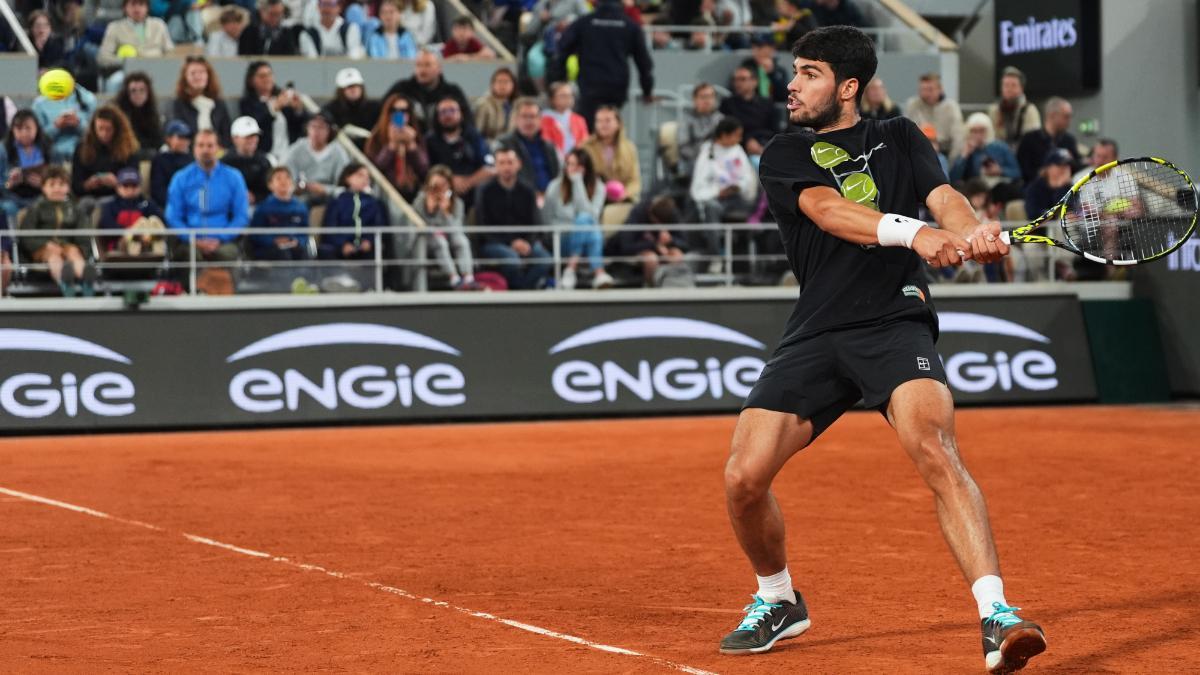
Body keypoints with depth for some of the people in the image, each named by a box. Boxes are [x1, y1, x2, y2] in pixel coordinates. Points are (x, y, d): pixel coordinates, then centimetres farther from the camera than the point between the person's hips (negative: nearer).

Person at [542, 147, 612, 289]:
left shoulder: (598, 187, 2)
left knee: (585, 218, -34)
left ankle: (571, 269, -44)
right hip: (563, 241, -1)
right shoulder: (556, 186, 1)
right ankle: (598, 272, -43)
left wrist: (577, 181, -15)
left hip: (592, 243, 1)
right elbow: (546, 219, 7)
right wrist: (573, 228, -5)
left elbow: (591, 214, -16)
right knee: (583, 219, -32)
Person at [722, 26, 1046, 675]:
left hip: (895, 323, -2)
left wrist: (975, 230, -27)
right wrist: (911, 232, -28)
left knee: (935, 450, -27)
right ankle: (776, 602, 22)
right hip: (814, 335, 2)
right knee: (743, 478, -7)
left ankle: (996, 619, -31)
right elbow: (827, 209, -9)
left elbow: (943, 196, -1)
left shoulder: (900, 139, 16)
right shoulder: (784, 156, 11)